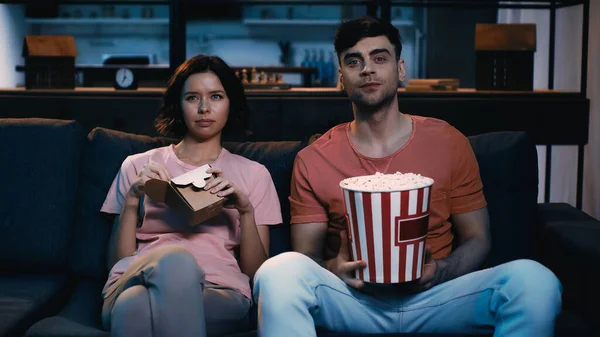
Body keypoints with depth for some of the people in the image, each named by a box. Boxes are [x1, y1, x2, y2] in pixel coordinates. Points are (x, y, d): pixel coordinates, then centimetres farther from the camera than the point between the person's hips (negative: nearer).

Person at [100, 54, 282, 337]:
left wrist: (245, 210, -4)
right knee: (174, 259, -38)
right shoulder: (138, 166, 21)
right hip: (133, 283, 2)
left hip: (219, 294, -1)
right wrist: (132, 199, -1)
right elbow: (116, 262, 13)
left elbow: (256, 271, 12)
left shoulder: (253, 173, 21)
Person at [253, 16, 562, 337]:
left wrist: (439, 271, -13)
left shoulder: (448, 143, 6)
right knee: (279, 272, -34)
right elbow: (305, 257, 7)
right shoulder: (312, 160, 5)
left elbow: (476, 239, 9)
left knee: (534, 279, -27)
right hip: (351, 298, -1)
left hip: (432, 297, 1)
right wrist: (335, 269, -18)